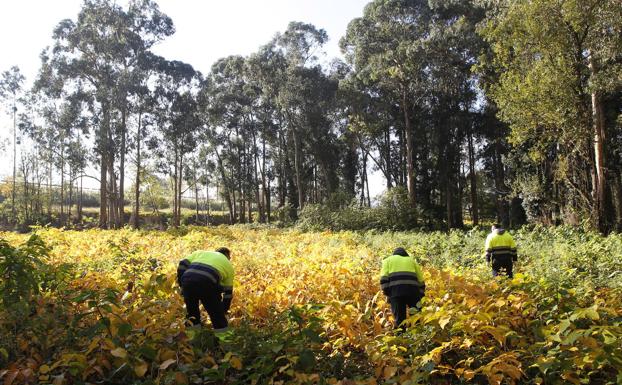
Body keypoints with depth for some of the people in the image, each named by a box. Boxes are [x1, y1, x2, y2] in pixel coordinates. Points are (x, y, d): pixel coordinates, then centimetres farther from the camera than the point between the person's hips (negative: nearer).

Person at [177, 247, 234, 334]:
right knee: (217, 313, 16)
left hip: (188, 280, 3)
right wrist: (224, 311, 41)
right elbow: (228, 292, 31)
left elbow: (183, 264, 19)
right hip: (207, 284, -3)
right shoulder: (228, 265, 30)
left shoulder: (201, 253, 35)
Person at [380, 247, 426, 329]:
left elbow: (383, 278, 6)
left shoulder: (388, 260, 25)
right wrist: (420, 296, 23)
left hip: (395, 290, -1)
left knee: (399, 319, 1)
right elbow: (421, 280, 20)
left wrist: (387, 292, 5)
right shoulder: (411, 260, 30)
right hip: (413, 290, 1)